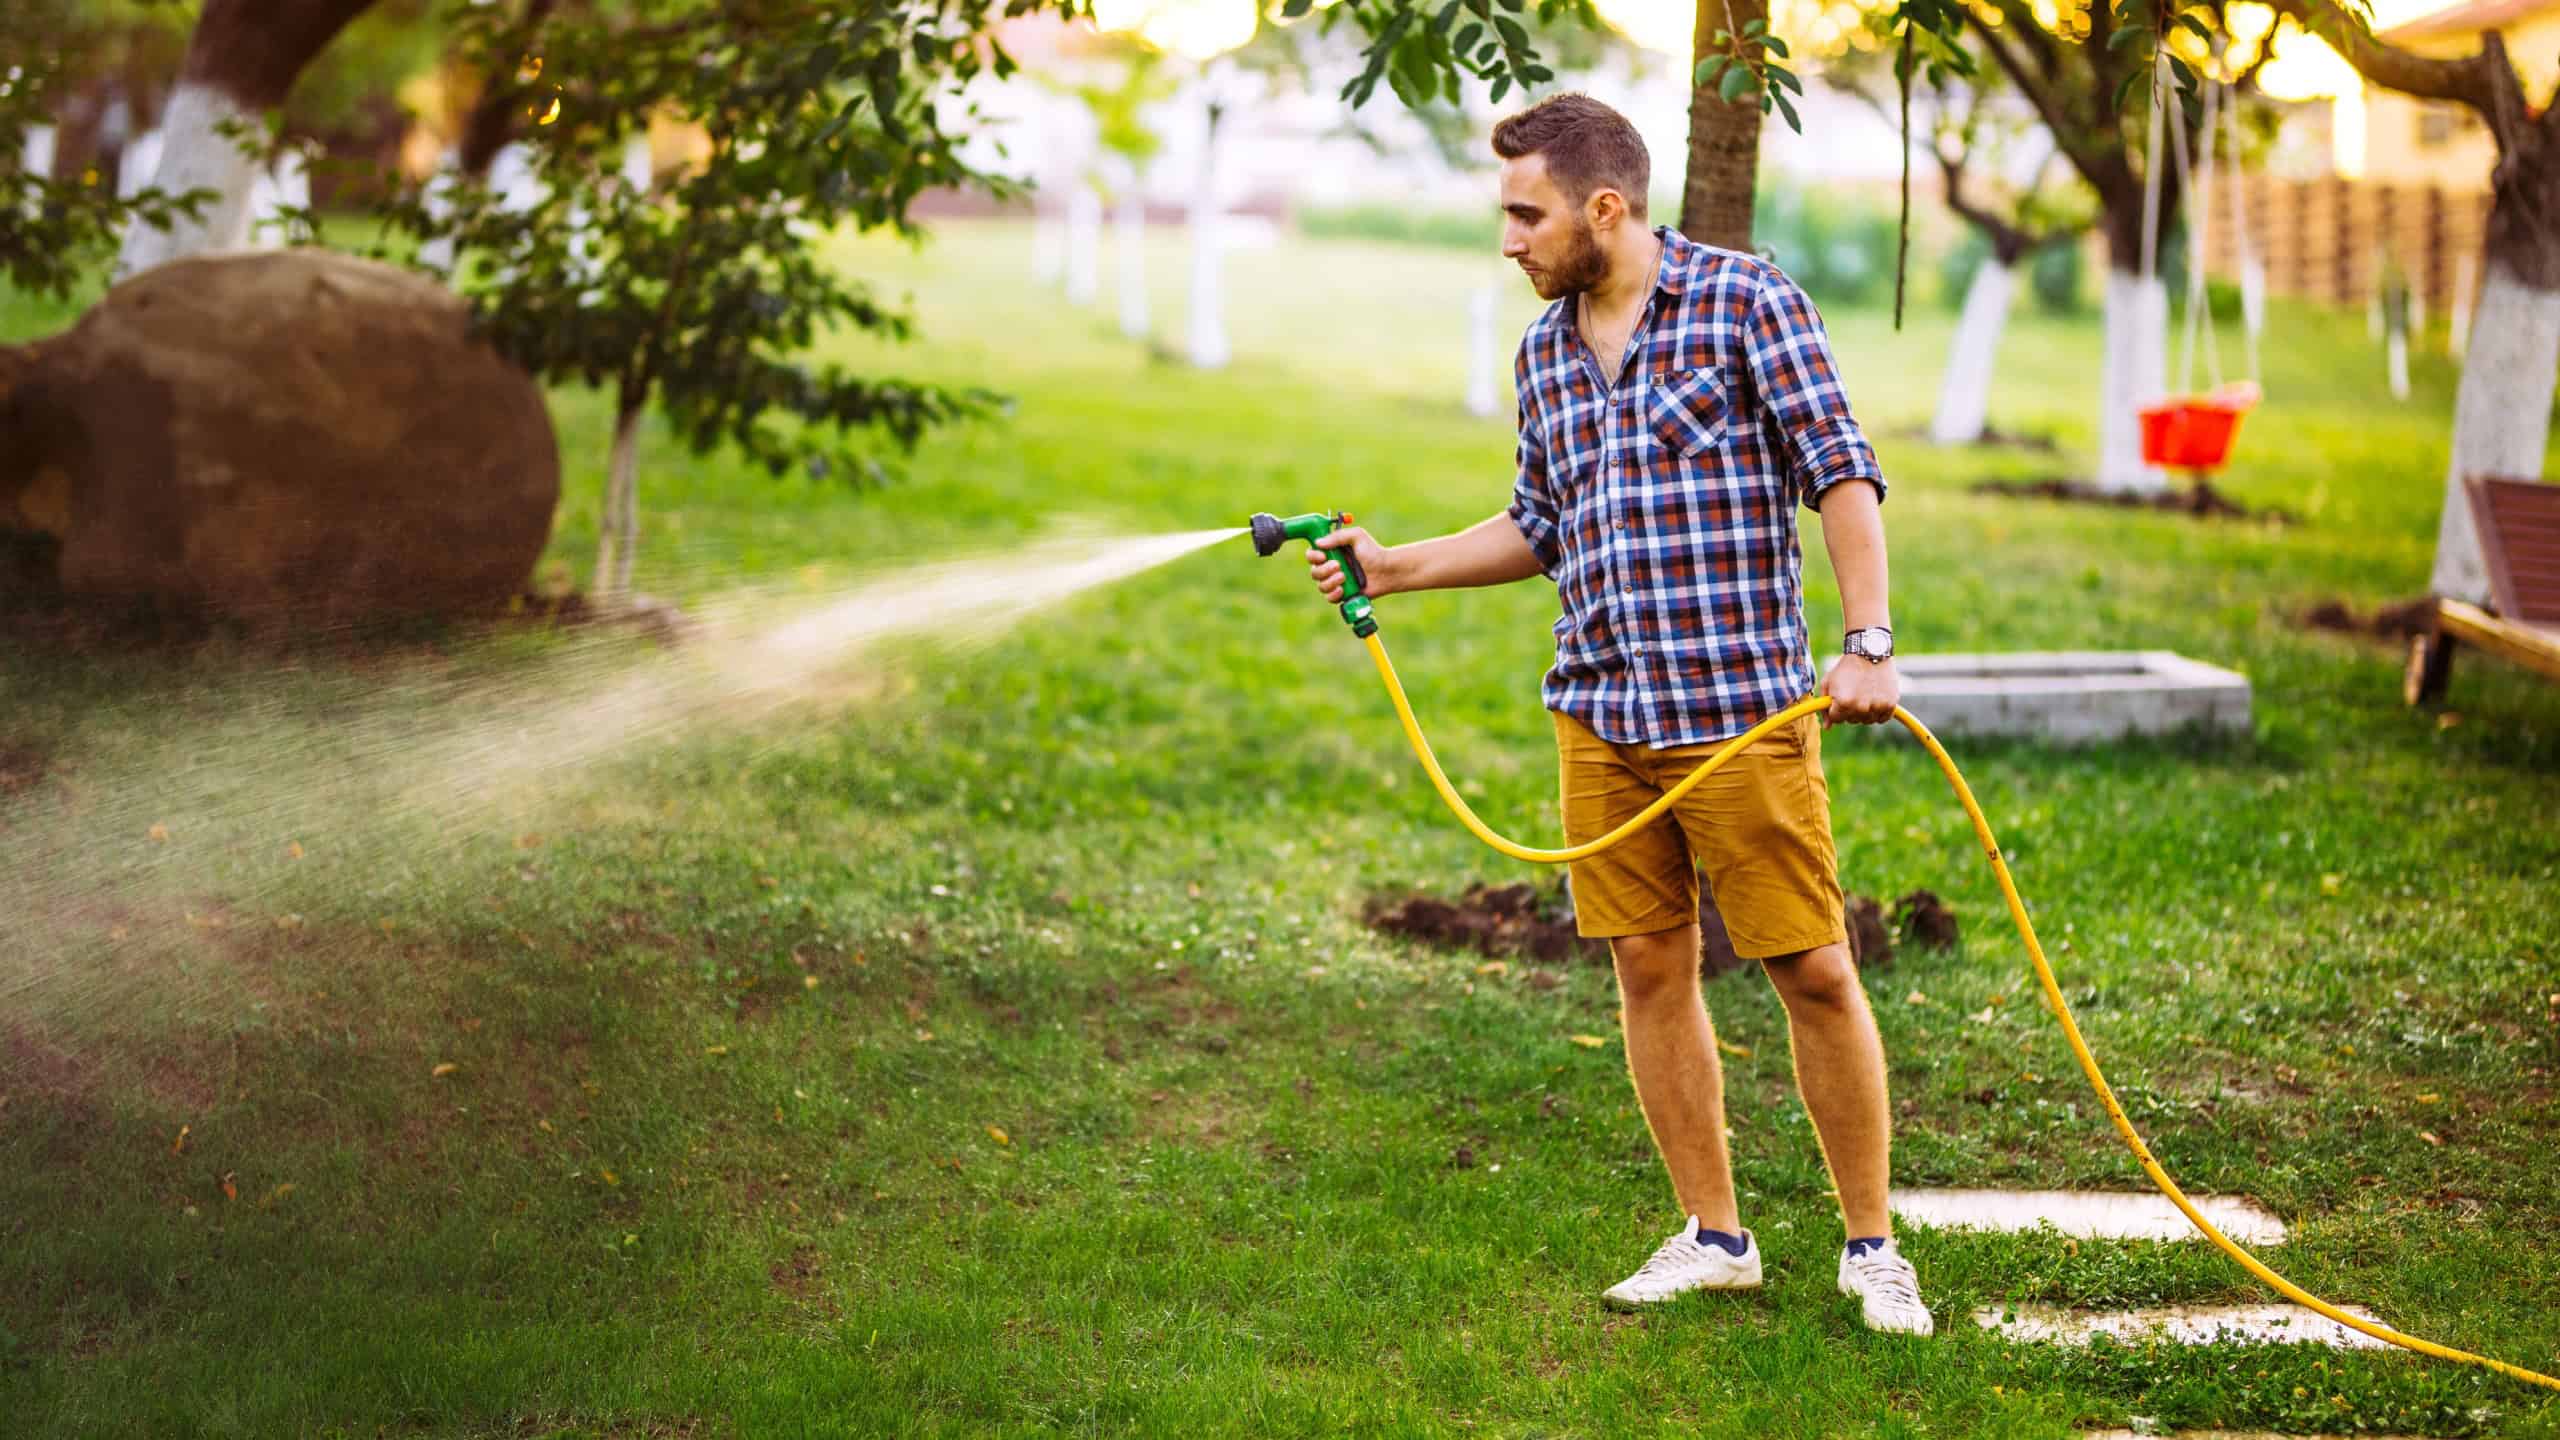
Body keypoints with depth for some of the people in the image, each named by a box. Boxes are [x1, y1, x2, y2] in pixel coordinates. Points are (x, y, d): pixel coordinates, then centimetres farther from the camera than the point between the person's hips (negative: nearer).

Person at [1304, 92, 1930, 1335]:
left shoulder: (1743, 299, -5)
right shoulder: (1544, 353, 13)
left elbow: (1842, 473, -7)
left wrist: (1869, 643, -16)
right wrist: (1391, 567, 17)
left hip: (1744, 711, -6)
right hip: (1600, 713, 6)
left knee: (1814, 973, -2)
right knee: (1650, 968, 7)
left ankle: (1871, 1247, 11)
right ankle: (1713, 1236, 19)